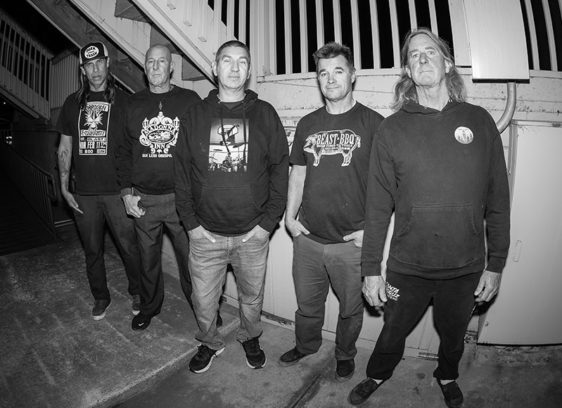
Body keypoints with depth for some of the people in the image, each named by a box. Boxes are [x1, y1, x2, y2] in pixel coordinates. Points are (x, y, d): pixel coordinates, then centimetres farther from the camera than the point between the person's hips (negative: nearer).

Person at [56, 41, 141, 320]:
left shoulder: (123, 101, 0)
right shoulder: (73, 103, 10)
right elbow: (64, 148, 13)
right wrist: (64, 187, 8)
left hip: (117, 192, -3)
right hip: (83, 193, 4)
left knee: (129, 246, 1)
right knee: (92, 250, 13)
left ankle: (137, 293, 24)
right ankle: (100, 297, 32)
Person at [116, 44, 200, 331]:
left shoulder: (189, 100, 1)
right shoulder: (135, 104, 11)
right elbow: (125, 151, 12)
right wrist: (126, 191, 4)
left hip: (181, 197, -3)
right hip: (143, 200, 3)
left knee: (190, 258, 3)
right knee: (148, 259, 16)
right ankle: (149, 307, 37)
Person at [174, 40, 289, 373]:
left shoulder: (265, 114, 1)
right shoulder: (197, 114, 5)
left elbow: (280, 168, -1)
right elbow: (182, 171, 4)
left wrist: (268, 222, -7)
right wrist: (191, 222, -3)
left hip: (253, 234, 0)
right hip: (206, 233, 1)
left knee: (252, 296, 17)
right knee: (204, 301, 13)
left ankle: (250, 338, 46)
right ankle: (210, 343, 42)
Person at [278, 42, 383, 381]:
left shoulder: (373, 123, -4)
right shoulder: (307, 124, 8)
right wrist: (290, 216, 5)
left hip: (351, 242, -3)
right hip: (307, 238, 4)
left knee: (350, 307, 16)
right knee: (307, 304, 20)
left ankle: (345, 354, 44)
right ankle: (306, 345, 48)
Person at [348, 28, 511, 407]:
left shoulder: (479, 121, -1)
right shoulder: (393, 128, -4)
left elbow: (498, 199, 1)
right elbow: (378, 205, -6)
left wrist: (495, 264, 1)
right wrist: (371, 269, -5)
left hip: (466, 269, 1)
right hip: (406, 268, -1)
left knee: (453, 336, 24)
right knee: (393, 333, 19)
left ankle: (447, 377, 56)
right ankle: (377, 376, 49)